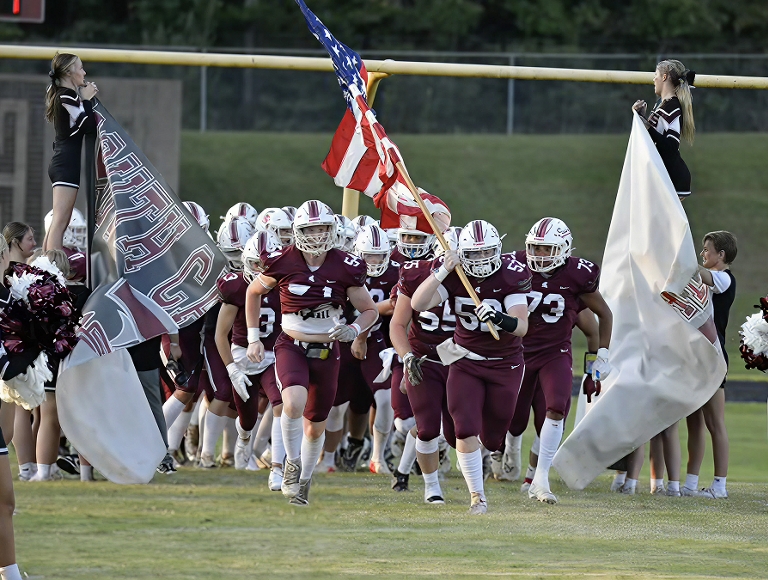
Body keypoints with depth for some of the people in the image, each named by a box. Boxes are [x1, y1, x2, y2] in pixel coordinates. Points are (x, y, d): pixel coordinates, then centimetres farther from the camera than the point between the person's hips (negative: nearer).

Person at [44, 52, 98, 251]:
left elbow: (81, 124, 21)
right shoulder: (67, 97, -14)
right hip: (66, 164, -10)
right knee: (60, 223, -13)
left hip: (60, 162, 10)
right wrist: (87, 99, -7)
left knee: (59, 222, 13)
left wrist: (84, 97, 11)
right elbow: (89, 126, -17)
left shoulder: (59, 94, 14)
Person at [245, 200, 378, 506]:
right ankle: (293, 462, -6)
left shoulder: (345, 268, -9)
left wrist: (353, 331, -18)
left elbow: (370, 311, 3)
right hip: (291, 346, -2)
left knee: (316, 425, 13)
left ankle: (303, 480, 37)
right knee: (294, 403, -30)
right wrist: (253, 338, 7)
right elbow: (253, 292, 9)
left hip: (326, 352, 2)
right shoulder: (282, 263, -11)